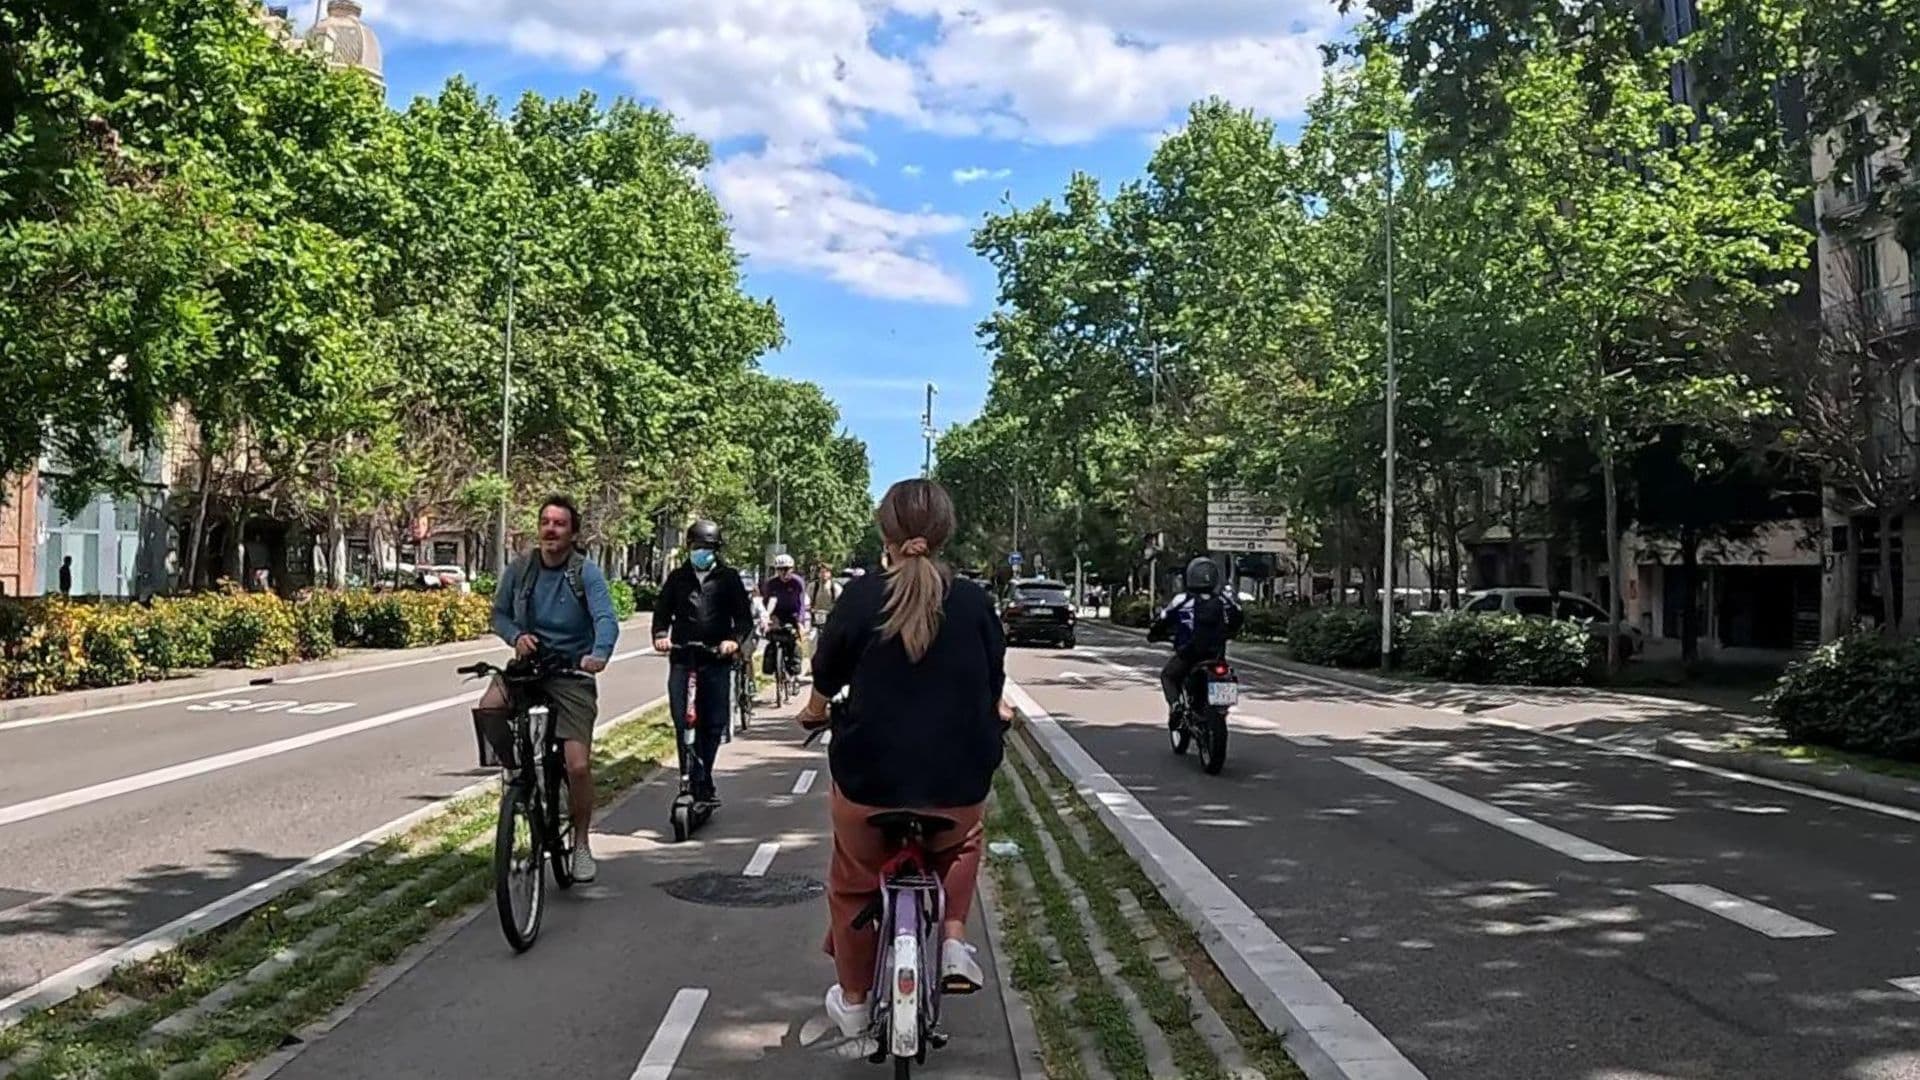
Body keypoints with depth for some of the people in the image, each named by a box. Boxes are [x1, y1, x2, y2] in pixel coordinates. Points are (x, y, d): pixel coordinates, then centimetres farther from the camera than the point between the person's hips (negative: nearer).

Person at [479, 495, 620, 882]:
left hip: (573, 673, -3)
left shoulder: (587, 573, -10)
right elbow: (499, 614, 9)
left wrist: (599, 654, -42)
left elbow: (606, 619, -22)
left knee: (578, 764, -10)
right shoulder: (520, 569, 0)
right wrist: (516, 636, -14)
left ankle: (581, 844, 11)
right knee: (485, 710, -28)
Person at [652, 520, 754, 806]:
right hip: (682, 656, 1)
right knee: (682, 720, -11)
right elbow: (662, 611, 12)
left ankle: (702, 778, 18)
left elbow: (744, 616, 3)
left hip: (716, 657, -1)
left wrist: (734, 639, -16)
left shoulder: (728, 578, 8)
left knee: (714, 723, 2)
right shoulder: (677, 577, 13)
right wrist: (660, 635, -9)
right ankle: (698, 782, -8)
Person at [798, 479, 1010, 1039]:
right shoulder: (975, 604, -5)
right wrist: (997, 714, 34)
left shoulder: (859, 597, -8)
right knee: (960, 846, 35)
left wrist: (814, 711, 29)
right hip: (957, 786, 1)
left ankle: (852, 1000, 36)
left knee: (853, 883, 25)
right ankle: (953, 941, 18)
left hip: (868, 781, -1)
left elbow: (826, 679, 6)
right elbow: (992, 688, 10)